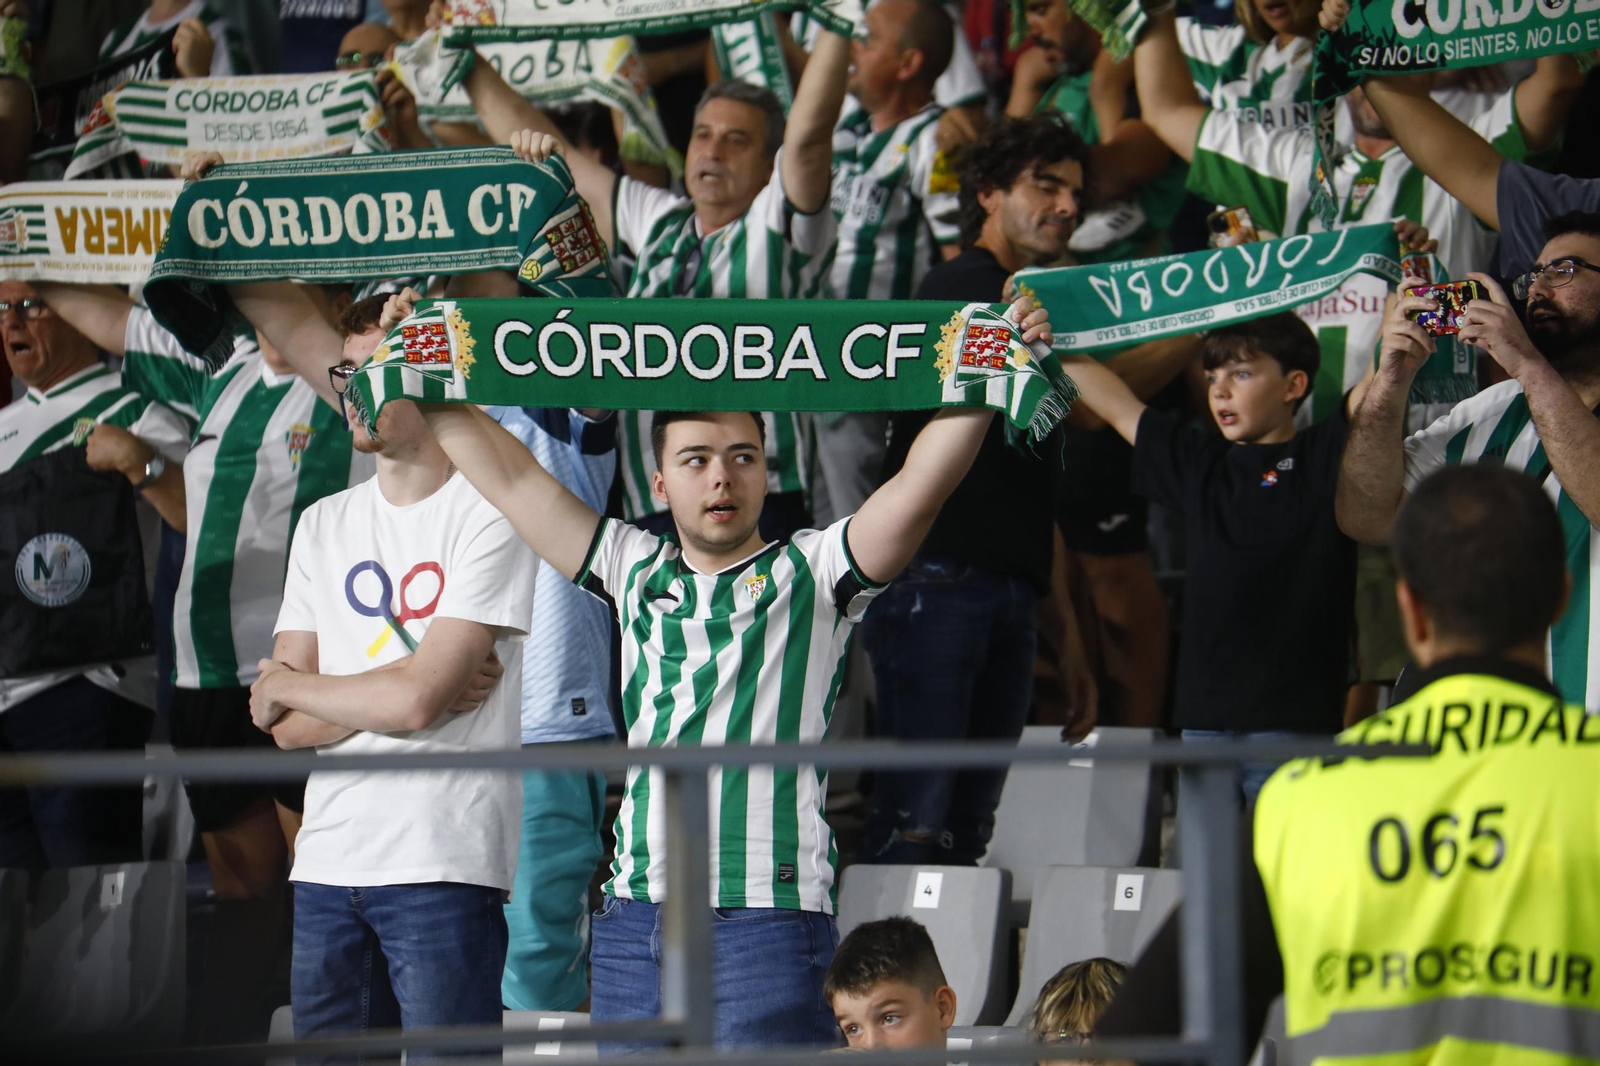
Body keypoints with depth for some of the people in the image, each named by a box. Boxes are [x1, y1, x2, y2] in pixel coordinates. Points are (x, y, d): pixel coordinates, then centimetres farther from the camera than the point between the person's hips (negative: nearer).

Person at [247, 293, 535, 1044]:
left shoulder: (491, 516, -4)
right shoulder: (324, 525, 16)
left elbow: (415, 699, -14)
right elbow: (288, 728, 8)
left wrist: (283, 686, 3)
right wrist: (423, 692, -8)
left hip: (444, 865, -6)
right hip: (326, 862, 6)